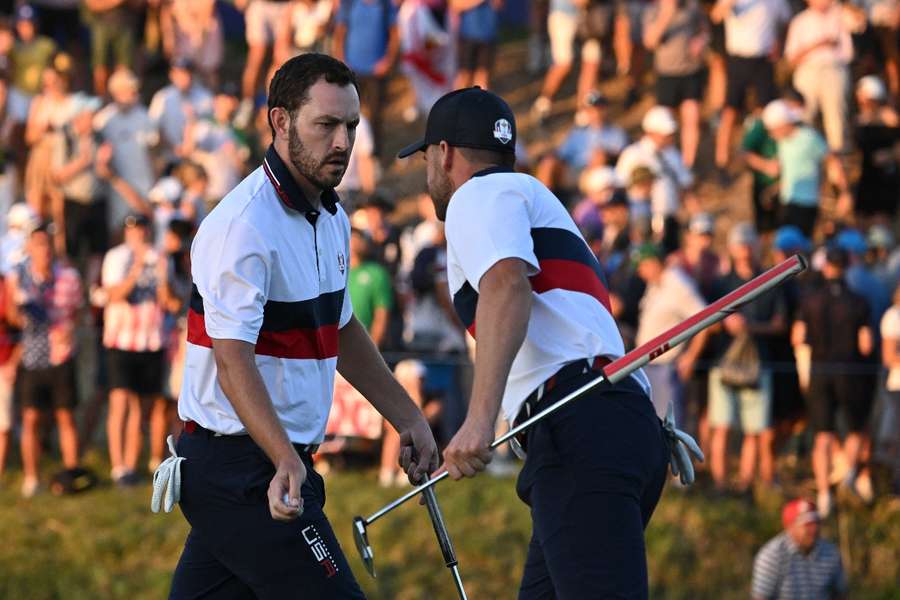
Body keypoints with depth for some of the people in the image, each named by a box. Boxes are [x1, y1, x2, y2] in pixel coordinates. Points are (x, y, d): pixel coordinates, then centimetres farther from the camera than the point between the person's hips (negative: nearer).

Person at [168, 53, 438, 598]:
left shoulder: (330, 218, 13)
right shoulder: (245, 225, -18)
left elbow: (341, 330, 26)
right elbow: (233, 360, -26)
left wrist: (408, 419, 24)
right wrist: (286, 461, -37)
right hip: (244, 466, -10)